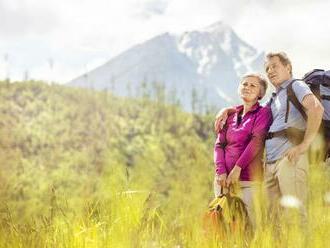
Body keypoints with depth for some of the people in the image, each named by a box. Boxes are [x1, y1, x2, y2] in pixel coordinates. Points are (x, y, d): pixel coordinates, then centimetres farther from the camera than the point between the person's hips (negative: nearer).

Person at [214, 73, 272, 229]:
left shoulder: (263, 113, 3)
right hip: (224, 178, 5)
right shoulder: (231, 116, 18)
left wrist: (237, 168, -17)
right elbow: (219, 145, 10)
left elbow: (257, 141, -10)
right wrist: (220, 172, -6)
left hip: (248, 180, -5)